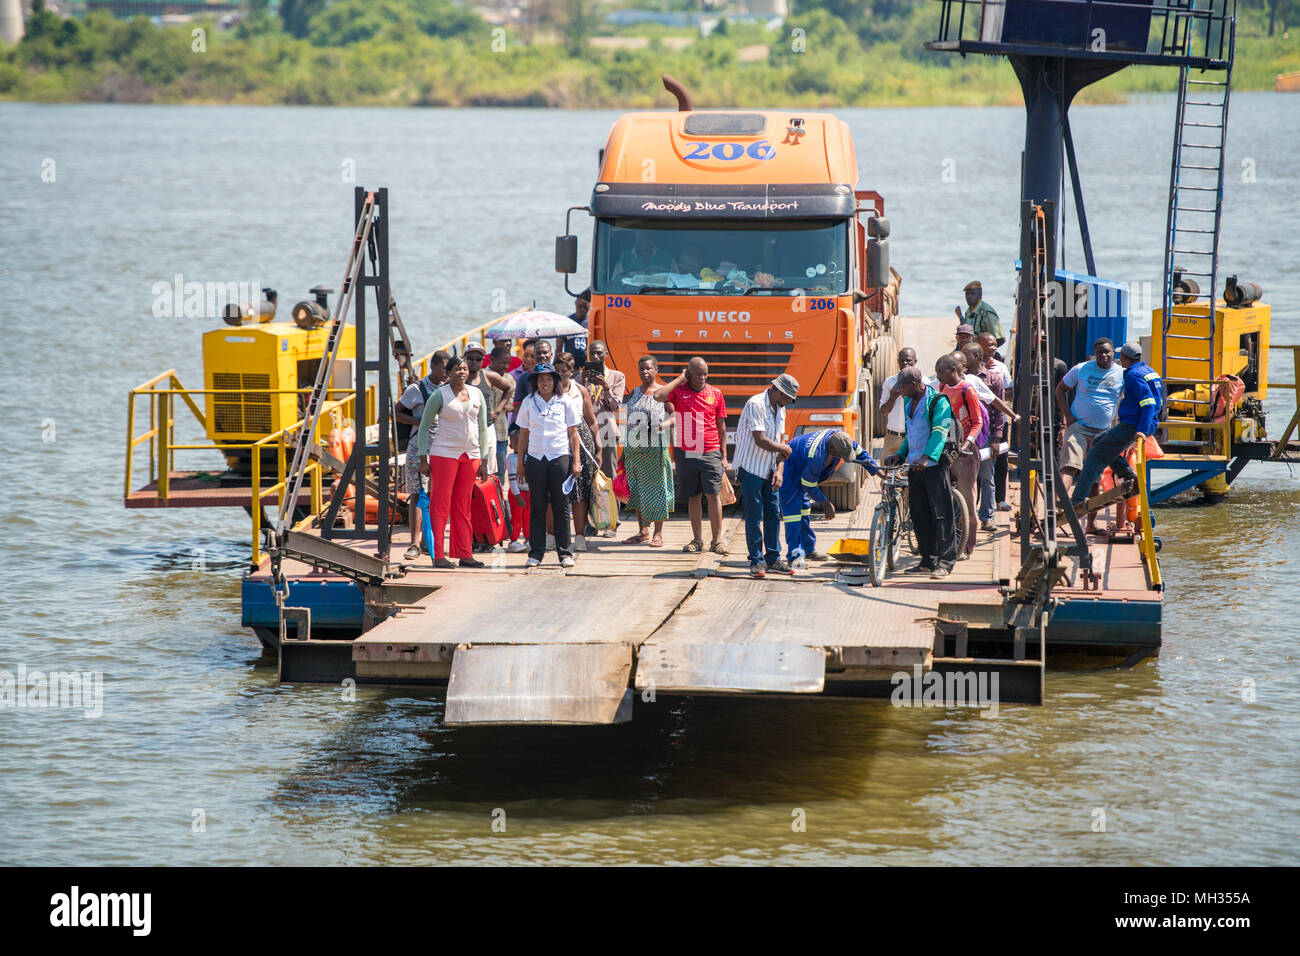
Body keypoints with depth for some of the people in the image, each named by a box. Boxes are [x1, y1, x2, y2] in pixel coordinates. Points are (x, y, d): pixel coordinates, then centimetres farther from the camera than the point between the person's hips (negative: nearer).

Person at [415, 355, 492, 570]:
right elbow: (424, 427, 1)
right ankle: (438, 556, -4)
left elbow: (483, 429, 15)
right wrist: (423, 459, -5)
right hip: (444, 453, -4)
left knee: (463, 507, 7)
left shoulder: (477, 394, 10)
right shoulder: (439, 396, -2)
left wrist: (484, 460, 11)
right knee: (441, 504, -5)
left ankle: (465, 554, 10)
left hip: (470, 455, 4)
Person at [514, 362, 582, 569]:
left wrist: (576, 461, 1)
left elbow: (573, 434, 7)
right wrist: (520, 462, 8)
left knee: (561, 506, 0)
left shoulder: (565, 403, 4)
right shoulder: (528, 403, 7)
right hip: (535, 458, 1)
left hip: (560, 458, -1)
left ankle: (564, 552, 5)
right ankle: (536, 552, 6)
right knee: (537, 507, 2)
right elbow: (523, 434, 11)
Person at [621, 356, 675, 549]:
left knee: (656, 487, -4)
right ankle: (643, 532, 14)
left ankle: (658, 534, 2)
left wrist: (665, 424, -24)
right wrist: (624, 451, 16)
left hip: (656, 447, -5)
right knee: (636, 489, 6)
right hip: (634, 448, 5)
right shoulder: (635, 393, 14)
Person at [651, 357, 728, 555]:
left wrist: (724, 455, 7)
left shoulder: (715, 394, 6)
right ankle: (697, 539, 12)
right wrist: (680, 380, -8)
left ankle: (717, 540, -4)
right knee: (693, 496, 7)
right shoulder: (678, 390, 3)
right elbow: (658, 396, -17)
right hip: (685, 453, 0)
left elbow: (721, 426, 10)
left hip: (710, 452, 0)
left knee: (713, 494, -7)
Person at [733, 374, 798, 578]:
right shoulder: (756, 405, -18)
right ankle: (756, 561, 0)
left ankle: (773, 559, 13)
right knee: (754, 515, -5)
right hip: (751, 467, -8)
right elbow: (760, 440, -25)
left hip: (768, 469, 8)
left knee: (774, 513, 7)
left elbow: (780, 439, 12)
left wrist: (779, 470, 1)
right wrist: (784, 449, -11)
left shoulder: (780, 409, 9)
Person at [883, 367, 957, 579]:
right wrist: (900, 454, 10)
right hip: (914, 466, 8)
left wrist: (927, 458, -35)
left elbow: (939, 432, -22)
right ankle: (928, 561, 18)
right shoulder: (909, 402, 16)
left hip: (934, 464, -8)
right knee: (919, 515, 10)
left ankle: (945, 563, -10)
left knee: (941, 514, -9)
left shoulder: (938, 402, -10)